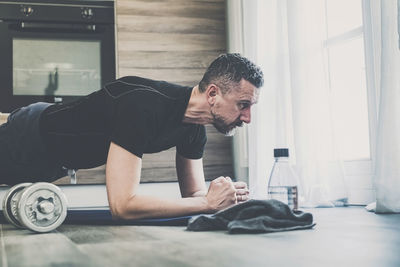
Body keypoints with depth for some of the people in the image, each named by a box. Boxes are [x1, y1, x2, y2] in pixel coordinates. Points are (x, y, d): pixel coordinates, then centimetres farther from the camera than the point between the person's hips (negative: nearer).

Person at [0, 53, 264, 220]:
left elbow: (193, 193, -7)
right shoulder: (145, 108, -43)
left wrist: (223, 196, -30)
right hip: (32, 140, -7)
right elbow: (122, 205, -47)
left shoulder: (195, 128, -16)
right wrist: (208, 202, -43)